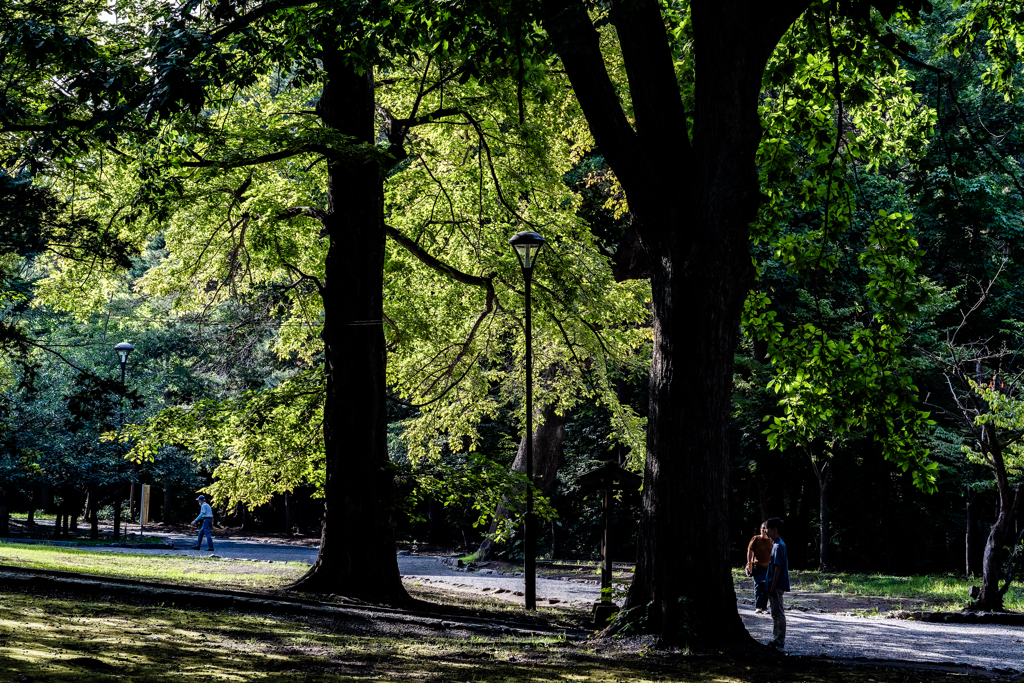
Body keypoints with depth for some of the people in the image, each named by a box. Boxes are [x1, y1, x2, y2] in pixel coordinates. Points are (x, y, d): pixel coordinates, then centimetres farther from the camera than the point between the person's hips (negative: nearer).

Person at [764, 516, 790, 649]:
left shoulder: (778, 546, -16)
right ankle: (775, 639, 20)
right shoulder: (776, 545, 14)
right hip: (773, 585, 10)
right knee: (775, 613, 14)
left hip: (776, 585, -10)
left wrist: (773, 586, -20)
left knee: (778, 613, -6)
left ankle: (780, 641, -3)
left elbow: (777, 567, -20)